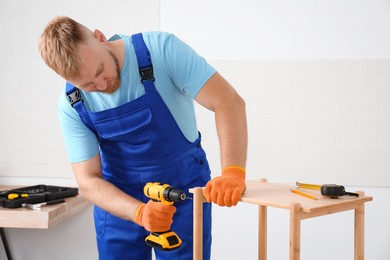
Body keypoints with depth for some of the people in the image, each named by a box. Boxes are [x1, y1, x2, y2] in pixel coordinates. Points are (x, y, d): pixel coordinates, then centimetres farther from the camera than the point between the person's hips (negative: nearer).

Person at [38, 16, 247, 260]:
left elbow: (228, 102, -25)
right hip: (119, 201, 2)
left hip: (186, 192, -1)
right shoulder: (71, 105, -13)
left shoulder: (161, 49, -22)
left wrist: (233, 172, -38)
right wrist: (140, 212, -29)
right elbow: (88, 181, -12)